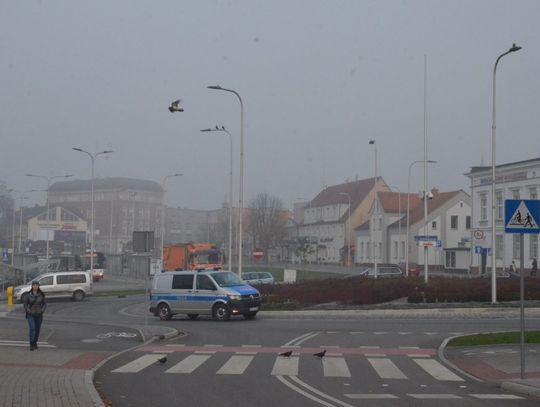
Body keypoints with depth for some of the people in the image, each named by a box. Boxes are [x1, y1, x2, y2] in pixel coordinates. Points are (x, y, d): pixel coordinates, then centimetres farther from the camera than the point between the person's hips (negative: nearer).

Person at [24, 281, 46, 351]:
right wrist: (28, 311, -11)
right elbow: (25, 304, 2)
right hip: (31, 315, -2)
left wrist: (42, 310, -7)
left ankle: (35, 342, 28)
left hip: (39, 315, 2)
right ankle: (31, 345, -12)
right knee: (32, 328, -14)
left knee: (37, 329, 9)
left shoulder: (41, 295, -1)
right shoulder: (29, 295, -4)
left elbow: (44, 304, 6)